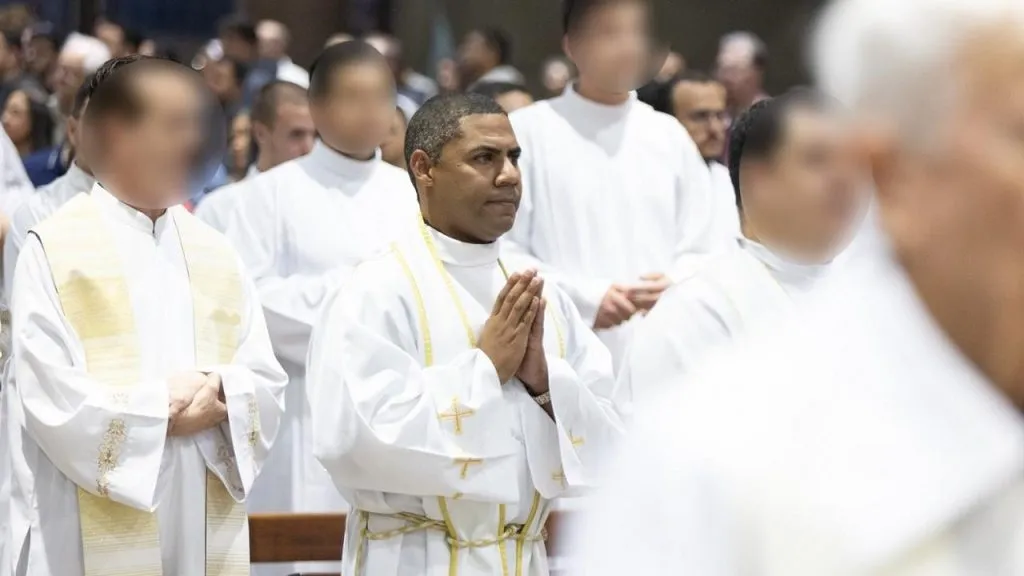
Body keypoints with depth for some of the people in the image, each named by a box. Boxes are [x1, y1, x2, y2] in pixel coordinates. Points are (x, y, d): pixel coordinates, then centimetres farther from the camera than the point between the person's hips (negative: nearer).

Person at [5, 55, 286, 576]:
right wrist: (162, 409, -8)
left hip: (204, 532, 5)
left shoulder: (213, 254, 15)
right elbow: (50, 400, -11)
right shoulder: (55, 250, -3)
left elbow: (266, 383, 9)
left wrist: (221, 397, -11)